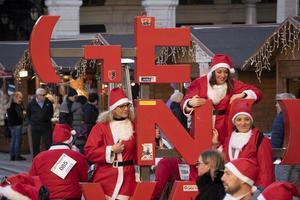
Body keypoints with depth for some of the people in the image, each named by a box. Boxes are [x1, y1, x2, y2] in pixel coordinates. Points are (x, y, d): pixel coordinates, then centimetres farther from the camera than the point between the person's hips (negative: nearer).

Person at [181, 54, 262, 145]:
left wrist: (242, 95, -12)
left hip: (224, 129, 1)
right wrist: (190, 103, -27)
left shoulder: (232, 84, 6)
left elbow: (257, 92, 6)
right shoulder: (200, 83, 2)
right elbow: (185, 102, -3)